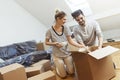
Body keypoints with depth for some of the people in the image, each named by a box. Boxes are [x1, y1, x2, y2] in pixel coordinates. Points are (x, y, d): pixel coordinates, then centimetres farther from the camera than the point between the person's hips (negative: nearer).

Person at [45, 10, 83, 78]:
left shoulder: (65, 28, -8)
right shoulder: (50, 30, -16)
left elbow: (70, 40, -8)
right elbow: (46, 42, -5)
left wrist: (80, 45, -21)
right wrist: (54, 43, -23)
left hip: (67, 53, 3)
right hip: (57, 55, -3)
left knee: (71, 72, 11)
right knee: (63, 75, 8)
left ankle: (63, 66, 38)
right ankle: (57, 66, 36)